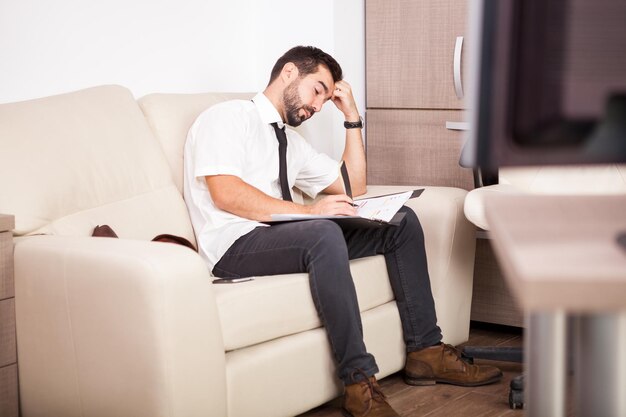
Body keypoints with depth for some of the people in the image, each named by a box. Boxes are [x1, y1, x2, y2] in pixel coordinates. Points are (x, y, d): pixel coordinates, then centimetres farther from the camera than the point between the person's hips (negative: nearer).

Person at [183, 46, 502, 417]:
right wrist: (308, 211, -24)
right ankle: (359, 380, -34)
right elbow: (225, 193, -16)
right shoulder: (227, 117, 0)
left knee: (402, 221, -2)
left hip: (285, 238, 8)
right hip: (236, 247, -8)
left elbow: (353, 188, 26)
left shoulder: (292, 141, 25)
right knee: (324, 234, -38)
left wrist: (352, 117, 18)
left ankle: (425, 351, -4)